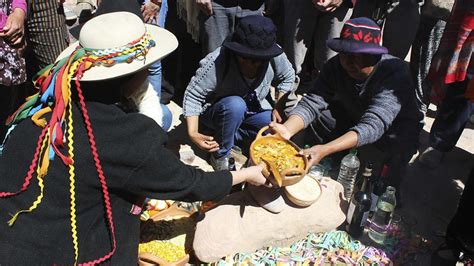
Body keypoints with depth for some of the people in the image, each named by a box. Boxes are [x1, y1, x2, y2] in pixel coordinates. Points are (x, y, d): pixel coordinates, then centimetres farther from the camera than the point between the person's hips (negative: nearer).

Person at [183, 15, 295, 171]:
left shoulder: (275, 57, -21)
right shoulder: (216, 62, -33)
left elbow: (287, 77, 1)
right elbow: (192, 96, -26)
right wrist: (192, 133, -37)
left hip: (254, 110, 5)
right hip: (216, 114, -4)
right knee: (236, 105, -37)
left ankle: (233, 135, 1)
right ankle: (220, 154, -14)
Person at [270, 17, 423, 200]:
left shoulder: (396, 73, -35)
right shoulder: (336, 66, -21)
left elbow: (373, 126, -46)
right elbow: (312, 102, -31)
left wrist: (326, 149, -59)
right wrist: (287, 130, -52)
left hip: (397, 129, -3)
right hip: (354, 119, 4)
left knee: (394, 149, -35)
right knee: (316, 116, -20)